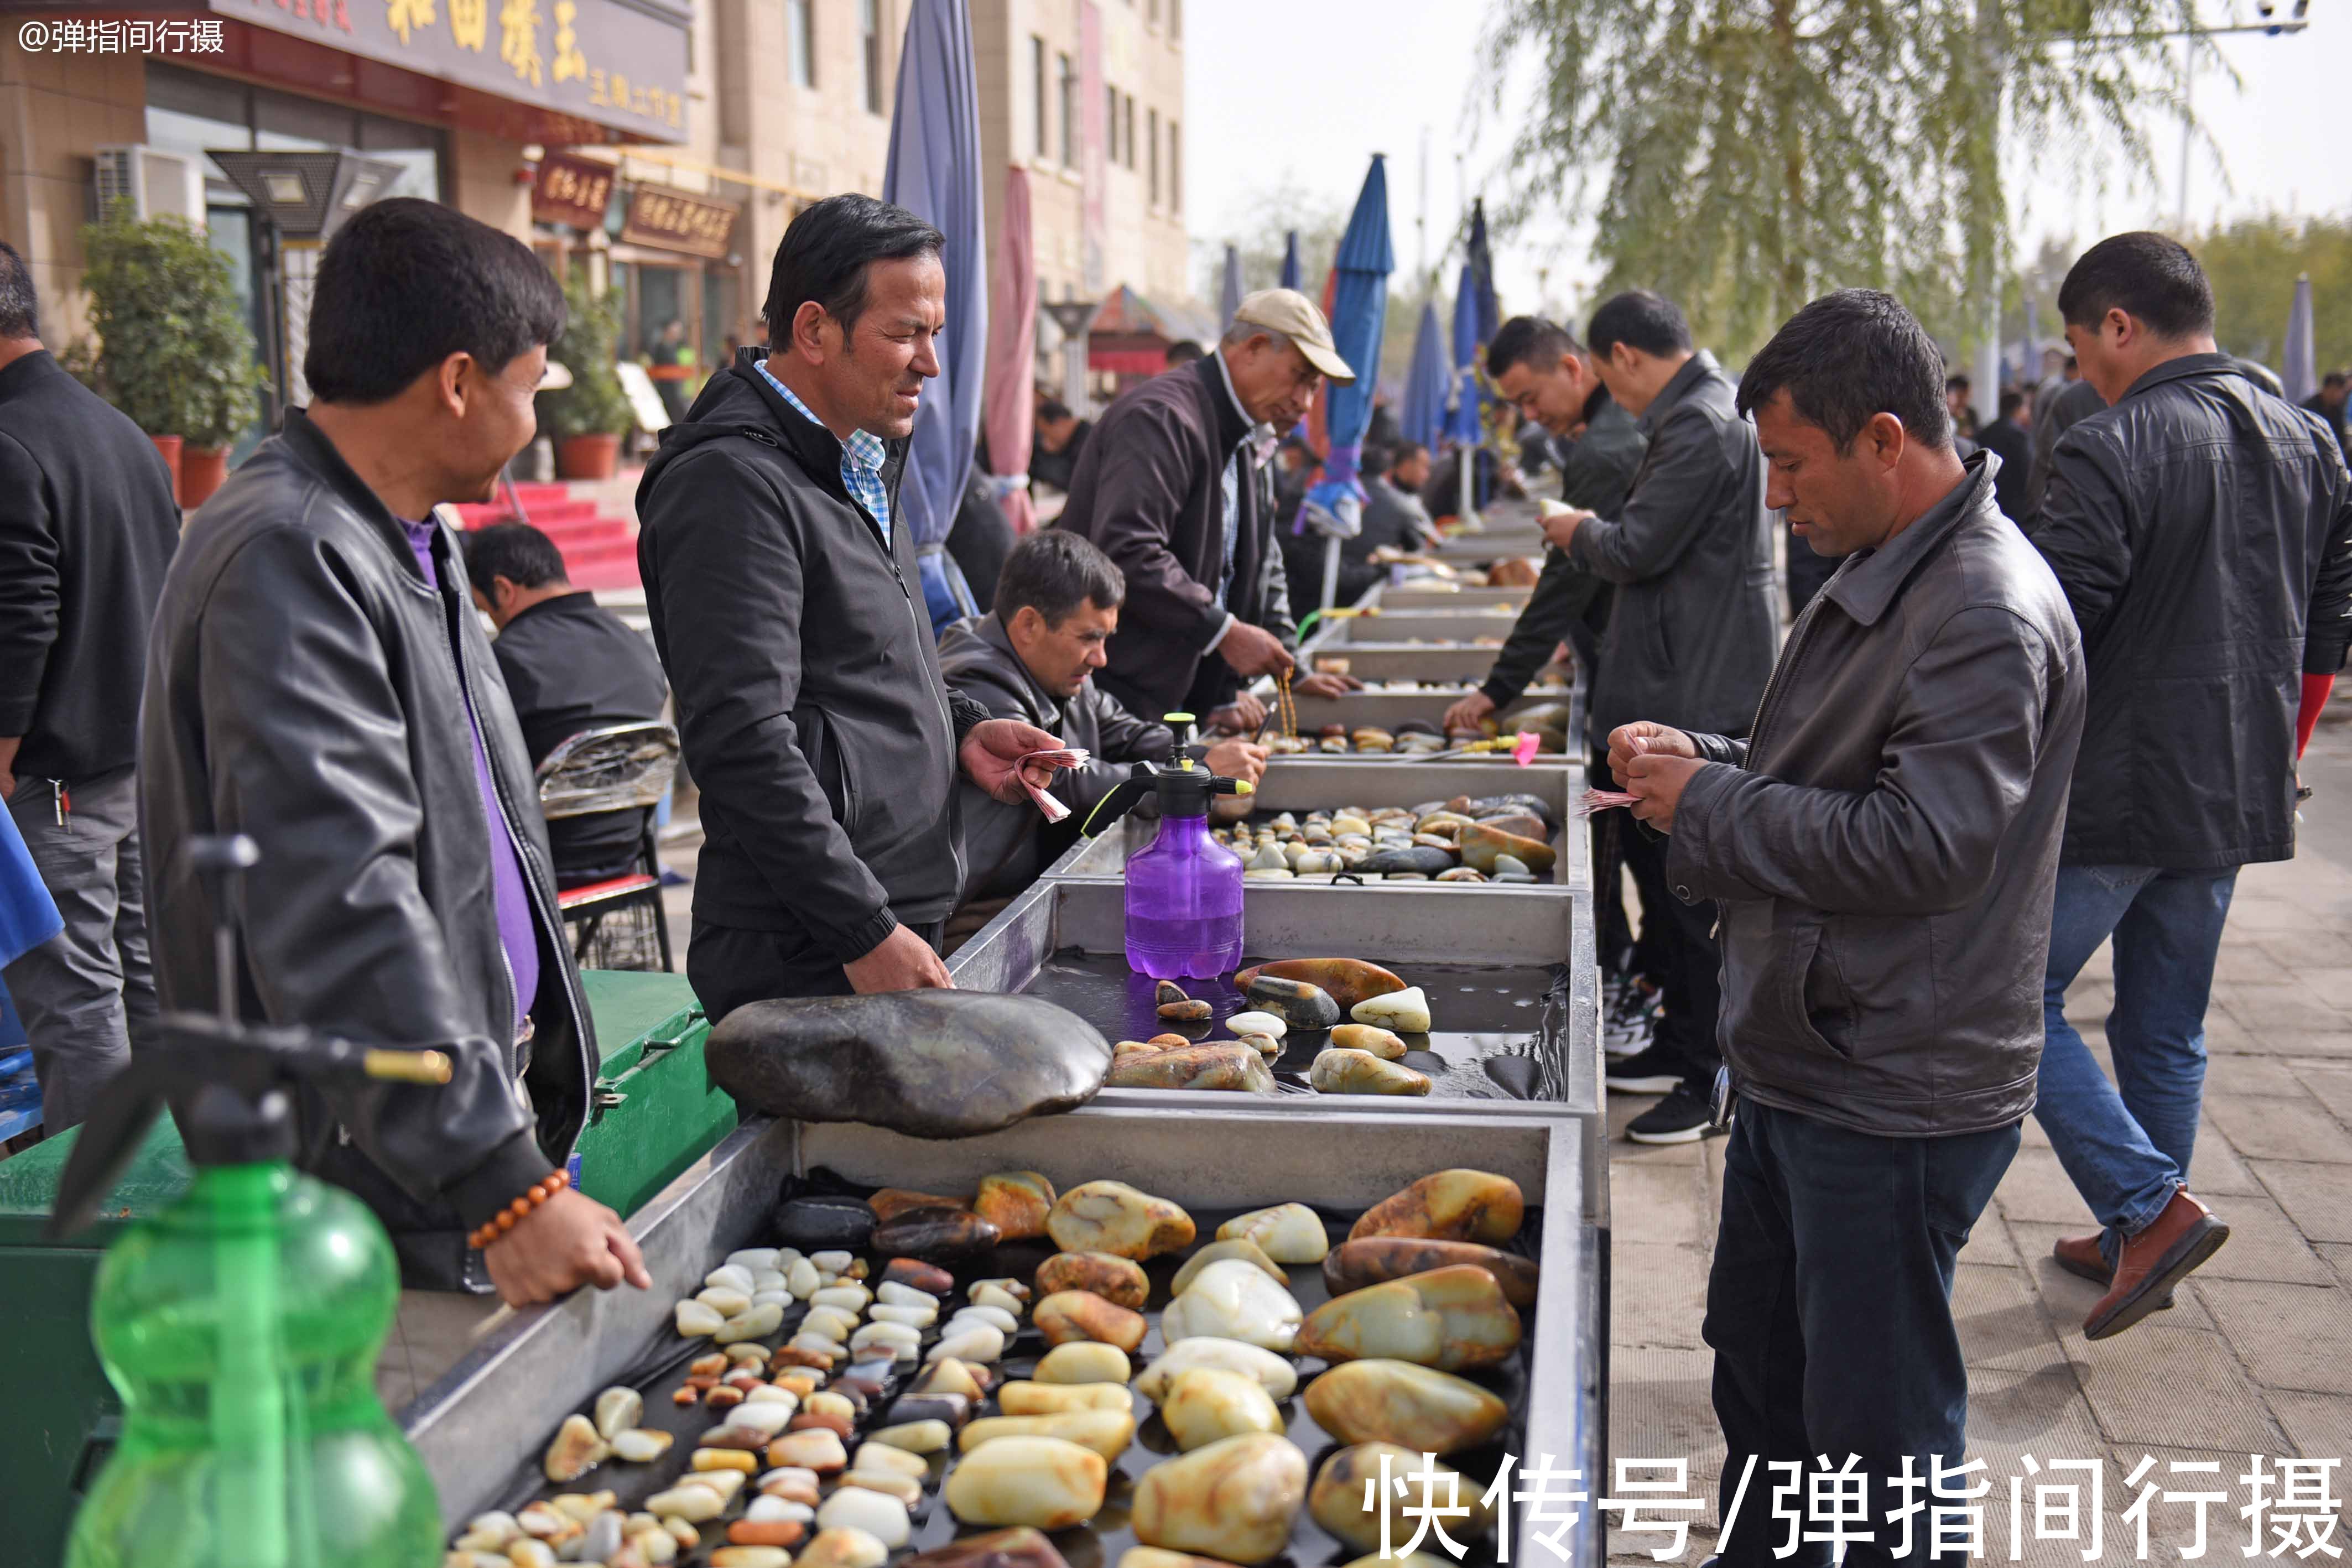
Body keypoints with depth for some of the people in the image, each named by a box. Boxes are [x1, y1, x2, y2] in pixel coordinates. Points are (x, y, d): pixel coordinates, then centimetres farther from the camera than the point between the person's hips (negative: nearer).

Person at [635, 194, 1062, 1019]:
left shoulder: (864, 462, 17)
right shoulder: (733, 485, -15)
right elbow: (743, 741, -22)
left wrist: (959, 729, 9)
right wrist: (868, 933, -21)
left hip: (894, 929, 9)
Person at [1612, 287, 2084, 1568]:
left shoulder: (1988, 616, -22)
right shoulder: (1883, 577, 10)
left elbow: (1924, 845, -29)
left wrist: (1709, 803, -18)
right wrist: (1699, 759, 4)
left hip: (1892, 1103, -10)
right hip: (1803, 1064, 10)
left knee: (1875, 1427, 5)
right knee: (1757, 1361, 25)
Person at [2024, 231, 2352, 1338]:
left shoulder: (2111, 451, -17)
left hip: (2111, 791, -8)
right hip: (2237, 798, 8)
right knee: (2168, 1026, 17)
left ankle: (2151, 1208, -3)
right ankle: (2140, 1244, 27)